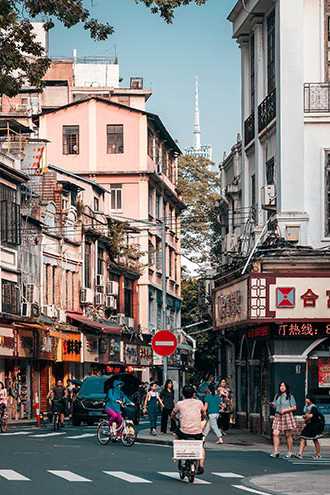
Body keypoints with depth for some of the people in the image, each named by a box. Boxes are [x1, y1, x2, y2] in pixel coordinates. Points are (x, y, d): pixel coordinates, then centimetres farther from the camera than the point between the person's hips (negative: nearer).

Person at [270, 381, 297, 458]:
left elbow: (294, 408, -1)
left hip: (287, 416, -4)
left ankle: (290, 452, 8)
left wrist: (285, 410, -13)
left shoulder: (290, 396, 1)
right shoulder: (277, 396, 14)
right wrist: (272, 404, -2)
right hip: (278, 416, 4)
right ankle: (276, 451, -8)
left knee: (288, 435, 1)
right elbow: (275, 406, 21)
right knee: (275, 433, -9)